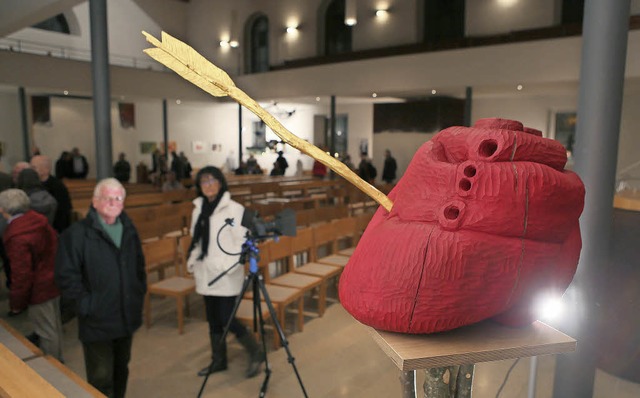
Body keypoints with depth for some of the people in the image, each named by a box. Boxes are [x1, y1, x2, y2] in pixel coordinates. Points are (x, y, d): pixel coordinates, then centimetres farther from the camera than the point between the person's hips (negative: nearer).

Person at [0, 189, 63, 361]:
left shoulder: (17, 237, -25)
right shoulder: (38, 220, -3)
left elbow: (21, 274, -22)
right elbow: (55, 242, 10)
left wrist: (16, 302, -8)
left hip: (40, 289, -9)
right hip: (54, 281, 9)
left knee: (46, 330, 8)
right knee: (54, 325, 23)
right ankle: (56, 358, 40)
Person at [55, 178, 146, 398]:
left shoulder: (129, 230, 7)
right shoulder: (76, 233, -13)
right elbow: (66, 275, -15)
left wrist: (140, 293, 9)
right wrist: (85, 304, -15)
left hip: (127, 317, 6)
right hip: (96, 321, -6)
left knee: (121, 370, 21)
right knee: (101, 379, 1)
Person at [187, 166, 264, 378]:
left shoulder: (234, 209, -11)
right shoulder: (198, 209, 9)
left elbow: (243, 242, -15)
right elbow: (196, 240, 17)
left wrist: (229, 266, -21)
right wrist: (192, 261, 6)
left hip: (227, 276, -6)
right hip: (206, 274, 6)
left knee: (227, 319, -5)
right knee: (213, 320, 14)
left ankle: (256, 353, 15)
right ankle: (218, 360, 31)